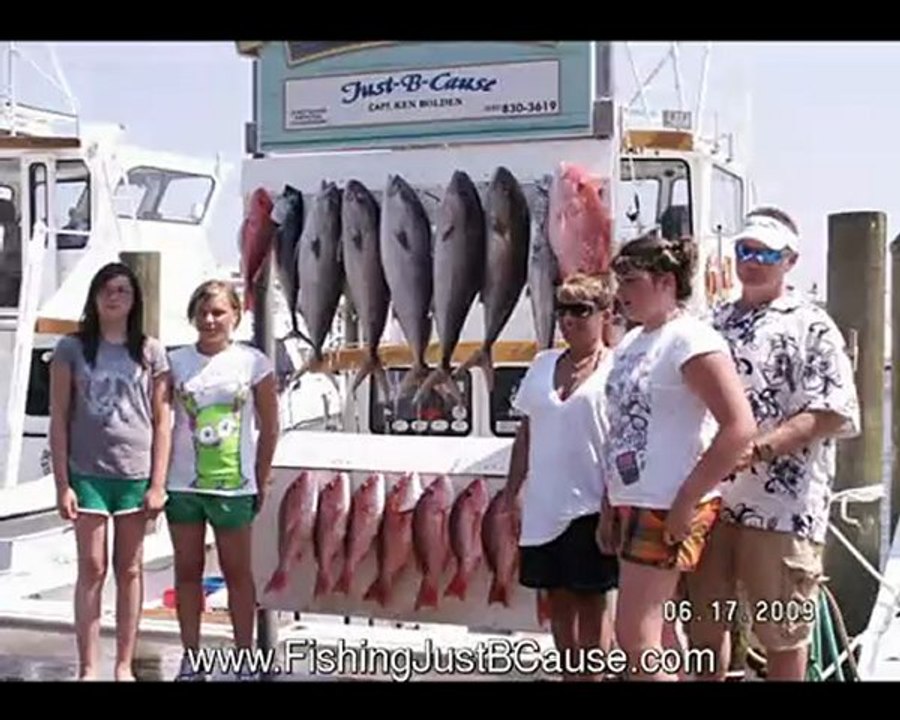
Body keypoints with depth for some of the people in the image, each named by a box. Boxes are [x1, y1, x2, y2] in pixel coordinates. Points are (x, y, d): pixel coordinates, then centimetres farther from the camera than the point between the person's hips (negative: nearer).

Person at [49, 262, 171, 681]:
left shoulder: (150, 352, 5)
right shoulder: (72, 349, 3)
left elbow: (162, 421, 4)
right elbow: (58, 419, 2)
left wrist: (158, 484, -2)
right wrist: (62, 483, -4)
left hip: (136, 474, 1)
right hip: (88, 473, -1)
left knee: (129, 570, 7)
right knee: (92, 569, 2)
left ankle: (125, 666, 16)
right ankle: (88, 668, 9)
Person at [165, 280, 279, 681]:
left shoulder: (253, 362, -2)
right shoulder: (176, 362, 2)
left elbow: (269, 427, 2)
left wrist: (261, 482, 1)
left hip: (234, 485, -2)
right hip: (183, 483, 2)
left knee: (237, 571, 6)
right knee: (187, 570, 9)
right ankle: (190, 659, 19)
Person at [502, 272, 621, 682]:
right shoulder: (543, 364, 11)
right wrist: (513, 490, 11)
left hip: (589, 507, -6)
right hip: (543, 506, 6)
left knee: (591, 601, 3)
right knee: (558, 599, 14)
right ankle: (570, 673, 26)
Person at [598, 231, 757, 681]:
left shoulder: (690, 340, -13)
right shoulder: (630, 343, 13)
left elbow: (739, 427, -21)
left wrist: (686, 502, -20)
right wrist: (608, 507, 14)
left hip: (667, 511, -9)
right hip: (632, 506, 9)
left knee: (635, 638, -6)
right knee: (655, 638, 15)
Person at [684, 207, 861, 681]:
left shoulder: (811, 327, -5)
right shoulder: (715, 323, 13)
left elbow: (830, 415, -13)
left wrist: (755, 450, -22)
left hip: (781, 505, -5)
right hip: (709, 498, 6)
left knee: (782, 631, 7)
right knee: (704, 621, 15)